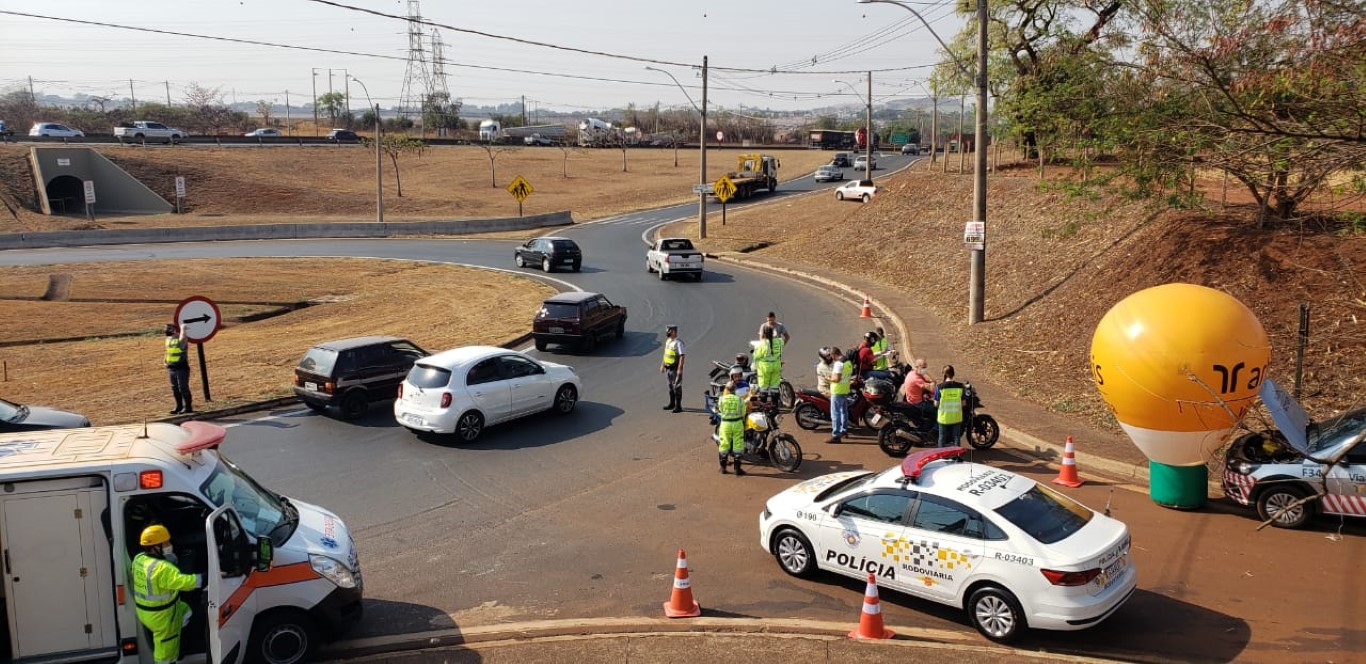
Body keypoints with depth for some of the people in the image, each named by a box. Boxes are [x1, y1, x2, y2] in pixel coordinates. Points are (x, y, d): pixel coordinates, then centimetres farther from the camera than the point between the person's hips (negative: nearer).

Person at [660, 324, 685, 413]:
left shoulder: (678, 342, -16)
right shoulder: (668, 341, 10)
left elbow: (681, 356, -19)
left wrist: (680, 369, -23)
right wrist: (662, 365, 20)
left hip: (675, 368, -8)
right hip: (668, 368, 8)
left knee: (677, 387, -3)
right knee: (670, 386, 16)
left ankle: (678, 406, 2)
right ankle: (672, 404, 28)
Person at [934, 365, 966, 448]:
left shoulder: (940, 387, -14)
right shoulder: (960, 386, -7)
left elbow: (936, 404, -10)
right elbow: (963, 403, -1)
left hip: (944, 418, -2)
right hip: (957, 418, 2)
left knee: (942, 438, 13)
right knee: (956, 438, 16)